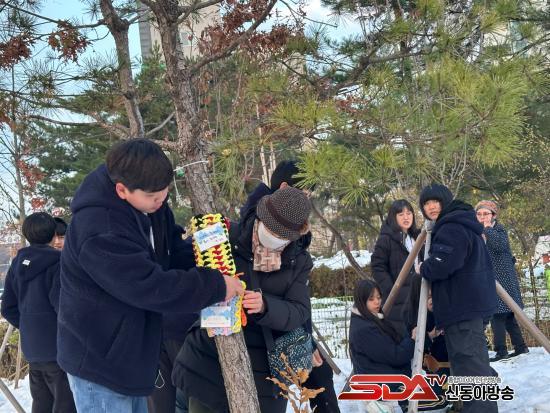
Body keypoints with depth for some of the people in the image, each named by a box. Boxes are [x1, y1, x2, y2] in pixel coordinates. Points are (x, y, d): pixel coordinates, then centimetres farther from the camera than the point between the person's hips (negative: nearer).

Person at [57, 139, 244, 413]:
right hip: (99, 361, -9)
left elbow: (170, 253, 14)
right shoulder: (99, 232, -29)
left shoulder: (148, 206, 0)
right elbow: (151, 286, -31)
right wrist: (215, 286, -23)